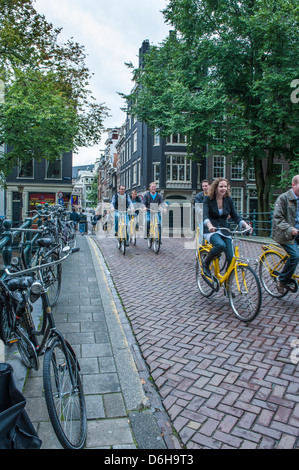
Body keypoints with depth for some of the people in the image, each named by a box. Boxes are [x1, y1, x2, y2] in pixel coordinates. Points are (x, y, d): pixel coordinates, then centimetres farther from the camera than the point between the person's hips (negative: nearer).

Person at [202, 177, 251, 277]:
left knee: (231, 258, -7)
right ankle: (205, 264, -9)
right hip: (211, 230, -4)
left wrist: (246, 225, -16)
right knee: (221, 245, -35)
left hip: (224, 230, 4)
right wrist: (210, 226, -43)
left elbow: (235, 216, 2)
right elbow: (205, 215, -22)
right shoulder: (208, 199, -8)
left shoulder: (229, 200, 4)